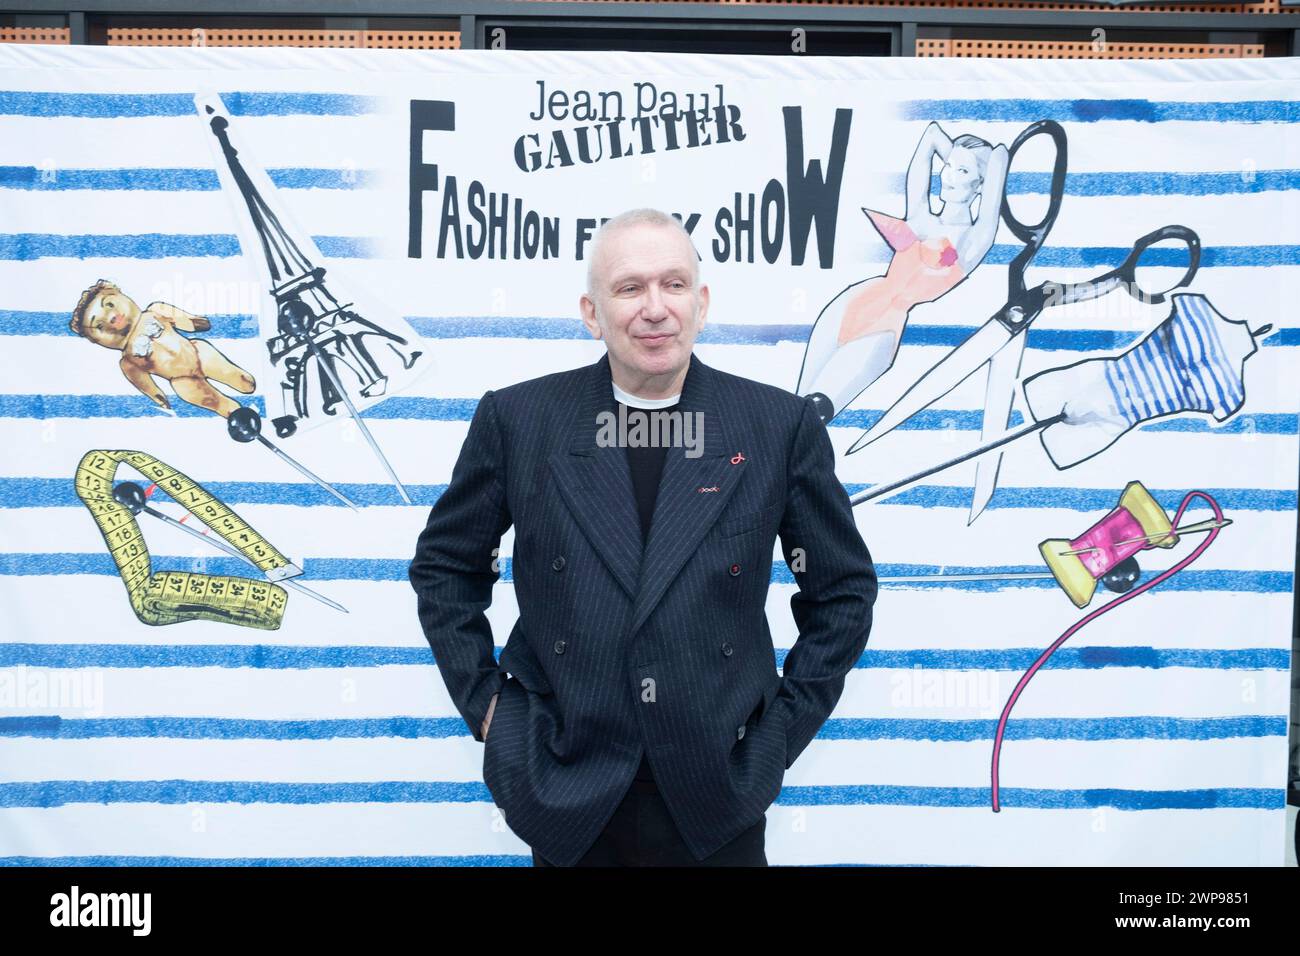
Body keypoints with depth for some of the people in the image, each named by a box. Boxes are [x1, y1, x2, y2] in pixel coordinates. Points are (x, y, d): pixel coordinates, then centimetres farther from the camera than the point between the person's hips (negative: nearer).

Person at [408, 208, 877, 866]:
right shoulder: (517, 419, -4)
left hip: (716, 794, 0)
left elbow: (844, 586, 5)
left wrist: (787, 724, 1)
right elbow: (443, 564, 8)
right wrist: (483, 701, 2)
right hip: (566, 793, 1)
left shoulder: (781, 426, -5)